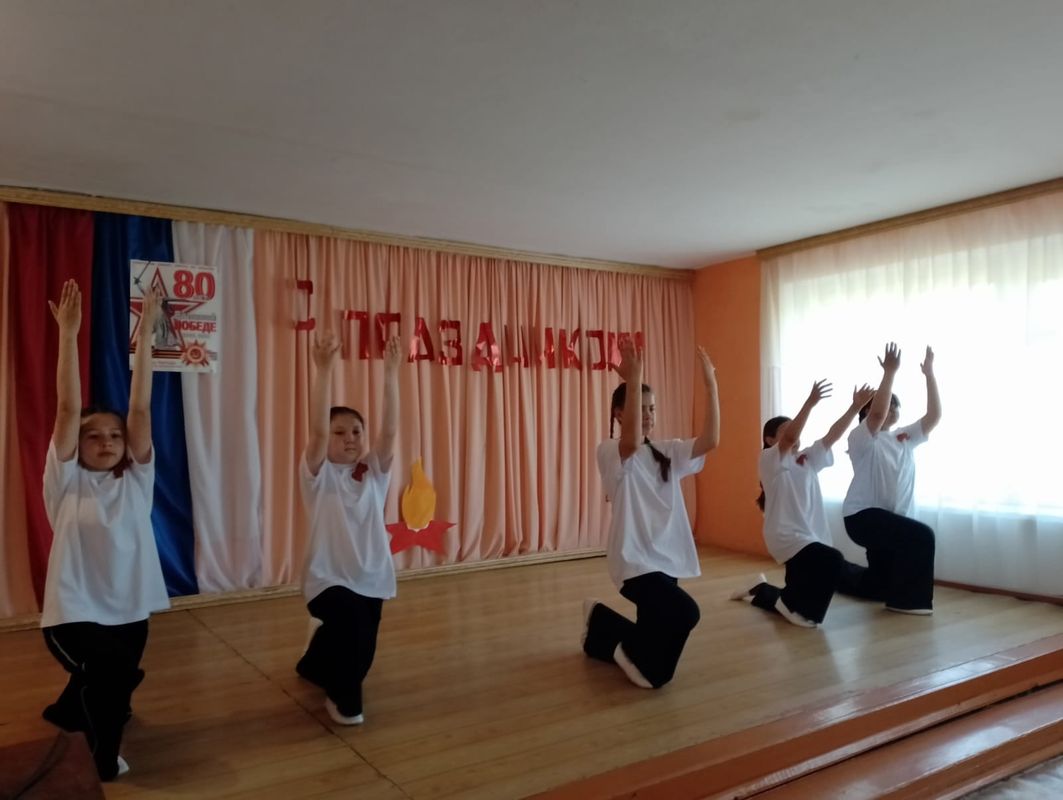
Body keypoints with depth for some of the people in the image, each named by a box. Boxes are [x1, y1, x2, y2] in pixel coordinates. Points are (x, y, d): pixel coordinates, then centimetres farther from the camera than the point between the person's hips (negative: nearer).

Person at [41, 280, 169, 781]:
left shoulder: (136, 479, 2)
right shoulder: (67, 481, -3)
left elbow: (141, 409, -5)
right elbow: (68, 408, -11)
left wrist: (145, 335, -11)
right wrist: (68, 334, -17)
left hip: (129, 609, 4)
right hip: (74, 611, -4)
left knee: (115, 679, 15)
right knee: (110, 672, -24)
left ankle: (72, 710, 51)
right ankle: (105, 757, 5)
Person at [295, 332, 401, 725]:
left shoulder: (374, 471, 0)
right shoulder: (318, 474, -8)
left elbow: (389, 430, -15)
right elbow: (317, 430, -24)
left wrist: (390, 372, -25)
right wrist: (324, 369, -34)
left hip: (371, 578, 4)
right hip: (327, 578, -4)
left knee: (359, 654, 14)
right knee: (351, 620, -30)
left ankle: (315, 666, 49)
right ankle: (344, 700, -4)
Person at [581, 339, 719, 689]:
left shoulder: (667, 452, 7)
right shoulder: (610, 452, -10)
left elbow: (709, 440, -9)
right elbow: (632, 442, -34)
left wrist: (710, 385, -13)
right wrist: (633, 381, -37)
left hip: (667, 558, 7)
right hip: (635, 561, -7)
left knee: (658, 632, 12)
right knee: (684, 612, -29)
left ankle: (600, 623, 41)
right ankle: (634, 653, 2)